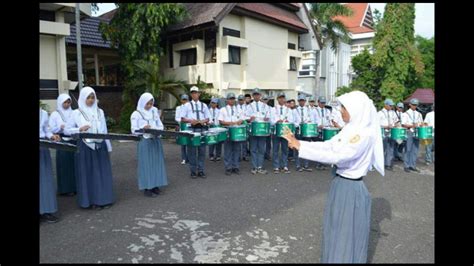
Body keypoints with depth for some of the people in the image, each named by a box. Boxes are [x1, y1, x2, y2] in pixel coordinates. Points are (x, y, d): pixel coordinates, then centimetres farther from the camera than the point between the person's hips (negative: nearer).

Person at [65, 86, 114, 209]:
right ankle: (92, 200, 12)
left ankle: (104, 199, 16)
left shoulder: (100, 112, 9)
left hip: (100, 146, 3)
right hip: (85, 147, -3)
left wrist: (108, 146, 10)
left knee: (103, 172, 6)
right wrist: (80, 129, -17)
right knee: (88, 173, 2)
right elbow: (67, 130, 1)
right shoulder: (76, 113, -1)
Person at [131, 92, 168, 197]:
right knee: (146, 164, -2)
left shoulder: (154, 112, 10)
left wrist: (154, 129, -11)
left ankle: (155, 186, 16)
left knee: (157, 163, 6)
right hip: (144, 142, -4)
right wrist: (143, 129, -23)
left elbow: (161, 126, 10)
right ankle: (147, 188, 5)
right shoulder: (136, 114, -2)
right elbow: (134, 130, -6)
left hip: (156, 140, 5)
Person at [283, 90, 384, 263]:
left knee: (347, 234, 8)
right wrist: (299, 143, -8)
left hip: (351, 188, -9)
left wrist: (301, 147, -30)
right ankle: (334, 258, 40)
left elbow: (336, 157, -30)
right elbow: (327, 145, 6)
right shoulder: (350, 129, 5)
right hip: (340, 183, 9)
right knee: (335, 230, 22)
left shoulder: (364, 134, -23)